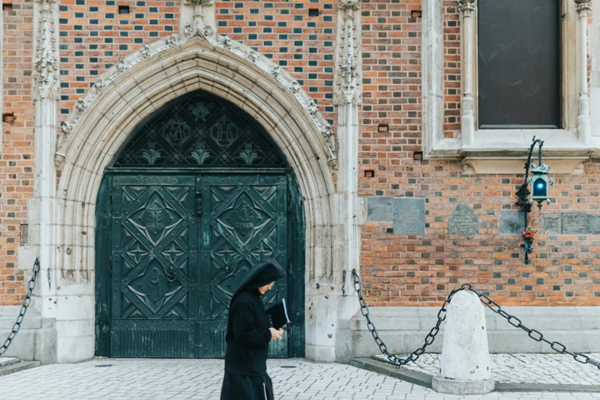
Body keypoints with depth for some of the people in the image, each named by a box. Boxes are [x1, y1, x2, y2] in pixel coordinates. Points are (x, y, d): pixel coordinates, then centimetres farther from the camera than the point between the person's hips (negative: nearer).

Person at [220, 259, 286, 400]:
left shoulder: (254, 298, 11)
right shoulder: (243, 301, -19)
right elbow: (243, 334, -23)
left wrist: (271, 331, 0)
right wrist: (268, 334, -12)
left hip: (253, 366, 10)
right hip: (242, 368, -10)